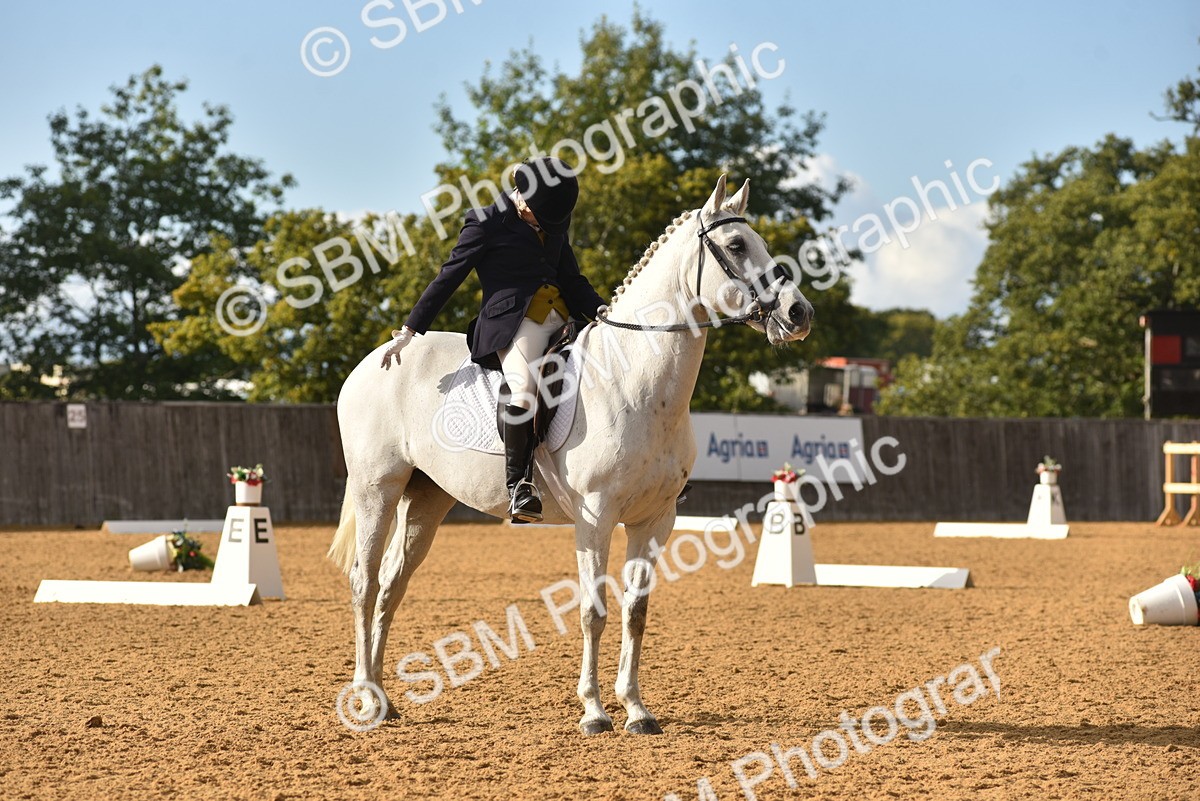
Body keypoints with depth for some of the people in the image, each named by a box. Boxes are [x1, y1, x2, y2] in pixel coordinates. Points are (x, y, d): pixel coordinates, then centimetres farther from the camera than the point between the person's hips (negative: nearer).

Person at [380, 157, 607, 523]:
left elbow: (572, 279, 22)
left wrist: (601, 312, 4)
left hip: (558, 320, 7)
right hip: (511, 321, -7)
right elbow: (448, 278, 1)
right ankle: (518, 483, -28)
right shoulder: (487, 223, -1)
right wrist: (411, 330, -1)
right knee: (523, 388, -35)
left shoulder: (557, 222, 17)